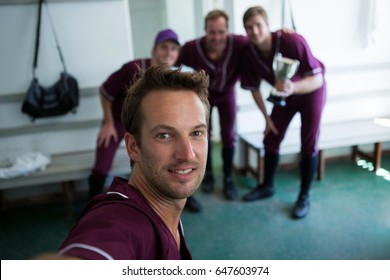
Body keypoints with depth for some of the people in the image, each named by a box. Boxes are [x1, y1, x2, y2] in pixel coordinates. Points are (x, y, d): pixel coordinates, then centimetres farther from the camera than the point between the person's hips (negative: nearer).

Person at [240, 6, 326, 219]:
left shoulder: (293, 42, -35)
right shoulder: (249, 54, -20)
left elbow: (317, 80, -35)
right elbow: (254, 88, -5)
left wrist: (293, 87, -54)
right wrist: (267, 117, -5)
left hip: (311, 91, -4)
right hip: (285, 94, 4)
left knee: (309, 145, -5)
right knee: (271, 139, 4)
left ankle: (304, 197, 10)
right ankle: (267, 186, 23)